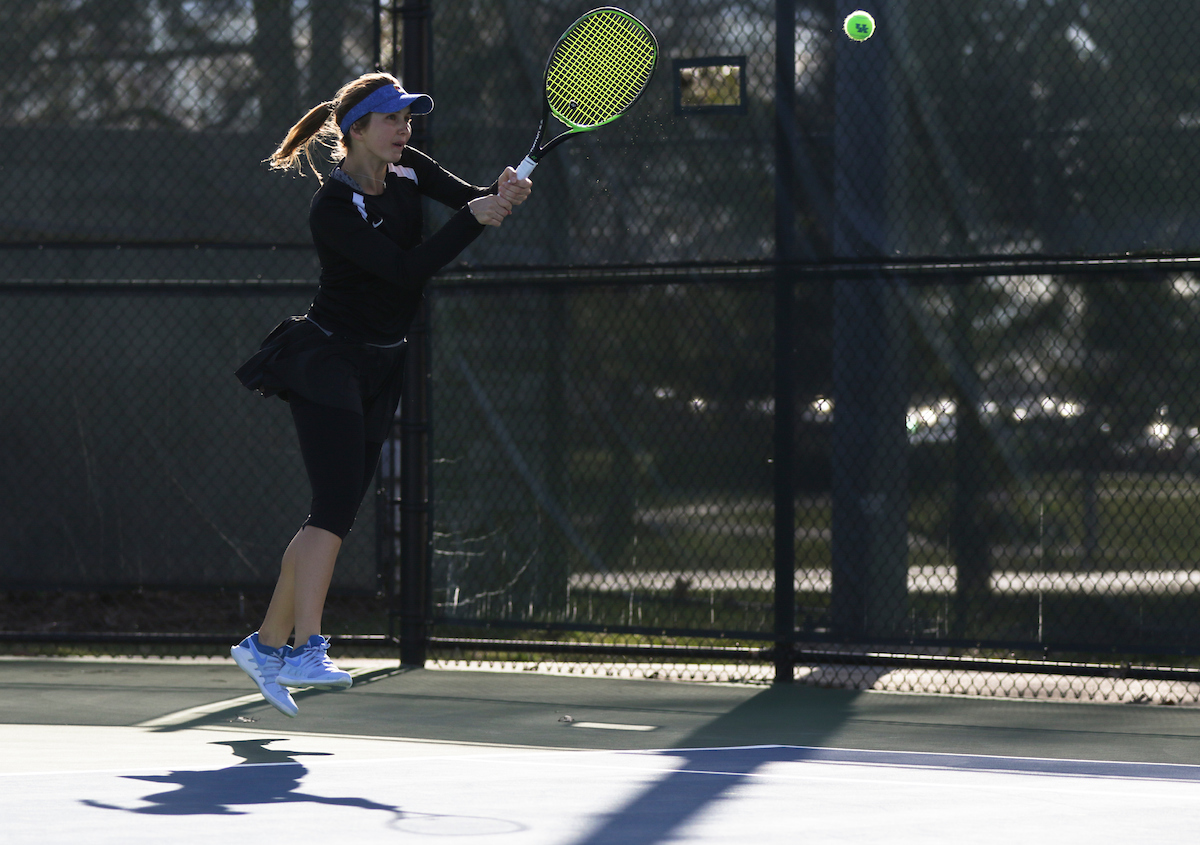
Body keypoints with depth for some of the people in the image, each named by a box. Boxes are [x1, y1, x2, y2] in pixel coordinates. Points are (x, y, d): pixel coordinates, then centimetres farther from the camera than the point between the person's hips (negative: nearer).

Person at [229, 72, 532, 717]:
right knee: (336, 507, -20)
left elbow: (472, 200, 0)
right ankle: (306, 651, -28)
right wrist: (475, 216, -32)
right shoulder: (333, 209, -20)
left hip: (380, 368, 8)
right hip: (327, 362, -8)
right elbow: (407, 270, -27)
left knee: (333, 514, 8)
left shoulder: (407, 170, 4)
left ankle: (266, 643, 17)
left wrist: (502, 194, -23)